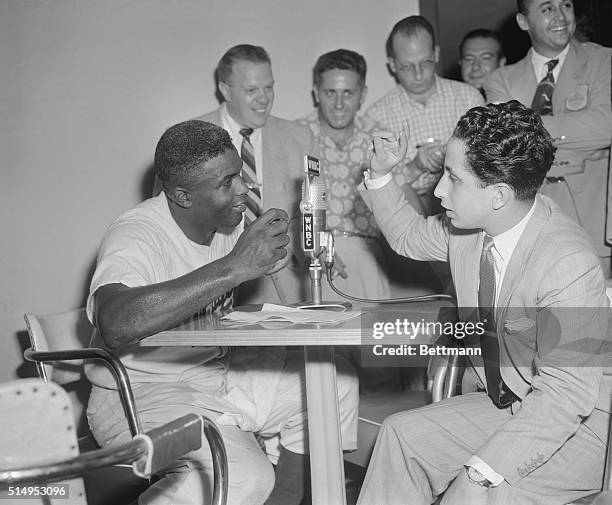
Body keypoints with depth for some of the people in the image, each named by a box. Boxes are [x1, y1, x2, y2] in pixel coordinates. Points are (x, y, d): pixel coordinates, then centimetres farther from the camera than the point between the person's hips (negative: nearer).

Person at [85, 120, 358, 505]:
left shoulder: (229, 220, 0)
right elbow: (117, 325, -45)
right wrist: (234, 267, -43)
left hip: (217, 370, 8)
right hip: (141, 395, -8)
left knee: (336, 382, 3)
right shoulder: (135, 237, -24)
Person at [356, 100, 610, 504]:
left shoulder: (569, 264, -30)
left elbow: (566, 393, -30)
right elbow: (410, 236, 17)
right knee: (403, 434, -5)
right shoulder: (466, 224, -7)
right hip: (506, 405, 8)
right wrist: (380, 176, 1)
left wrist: (484, 471, -33)